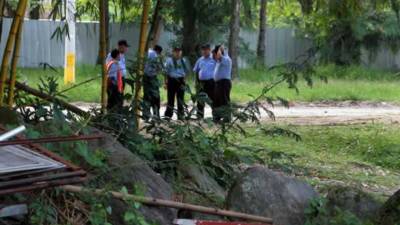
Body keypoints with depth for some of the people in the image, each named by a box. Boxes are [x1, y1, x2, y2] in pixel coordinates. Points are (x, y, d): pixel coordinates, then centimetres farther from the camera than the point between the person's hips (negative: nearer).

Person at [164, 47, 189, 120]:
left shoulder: (183, 61, 7)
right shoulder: (169, 60, 0)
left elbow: (186, 70, 17)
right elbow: (166, 72, 2)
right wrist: (166, 82, -2)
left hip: (180, 81, 2)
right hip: (172, 80, -2)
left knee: (180, 99, 6)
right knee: (171, 98, 1)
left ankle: (181, 115, 14)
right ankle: (168, 115, 6)